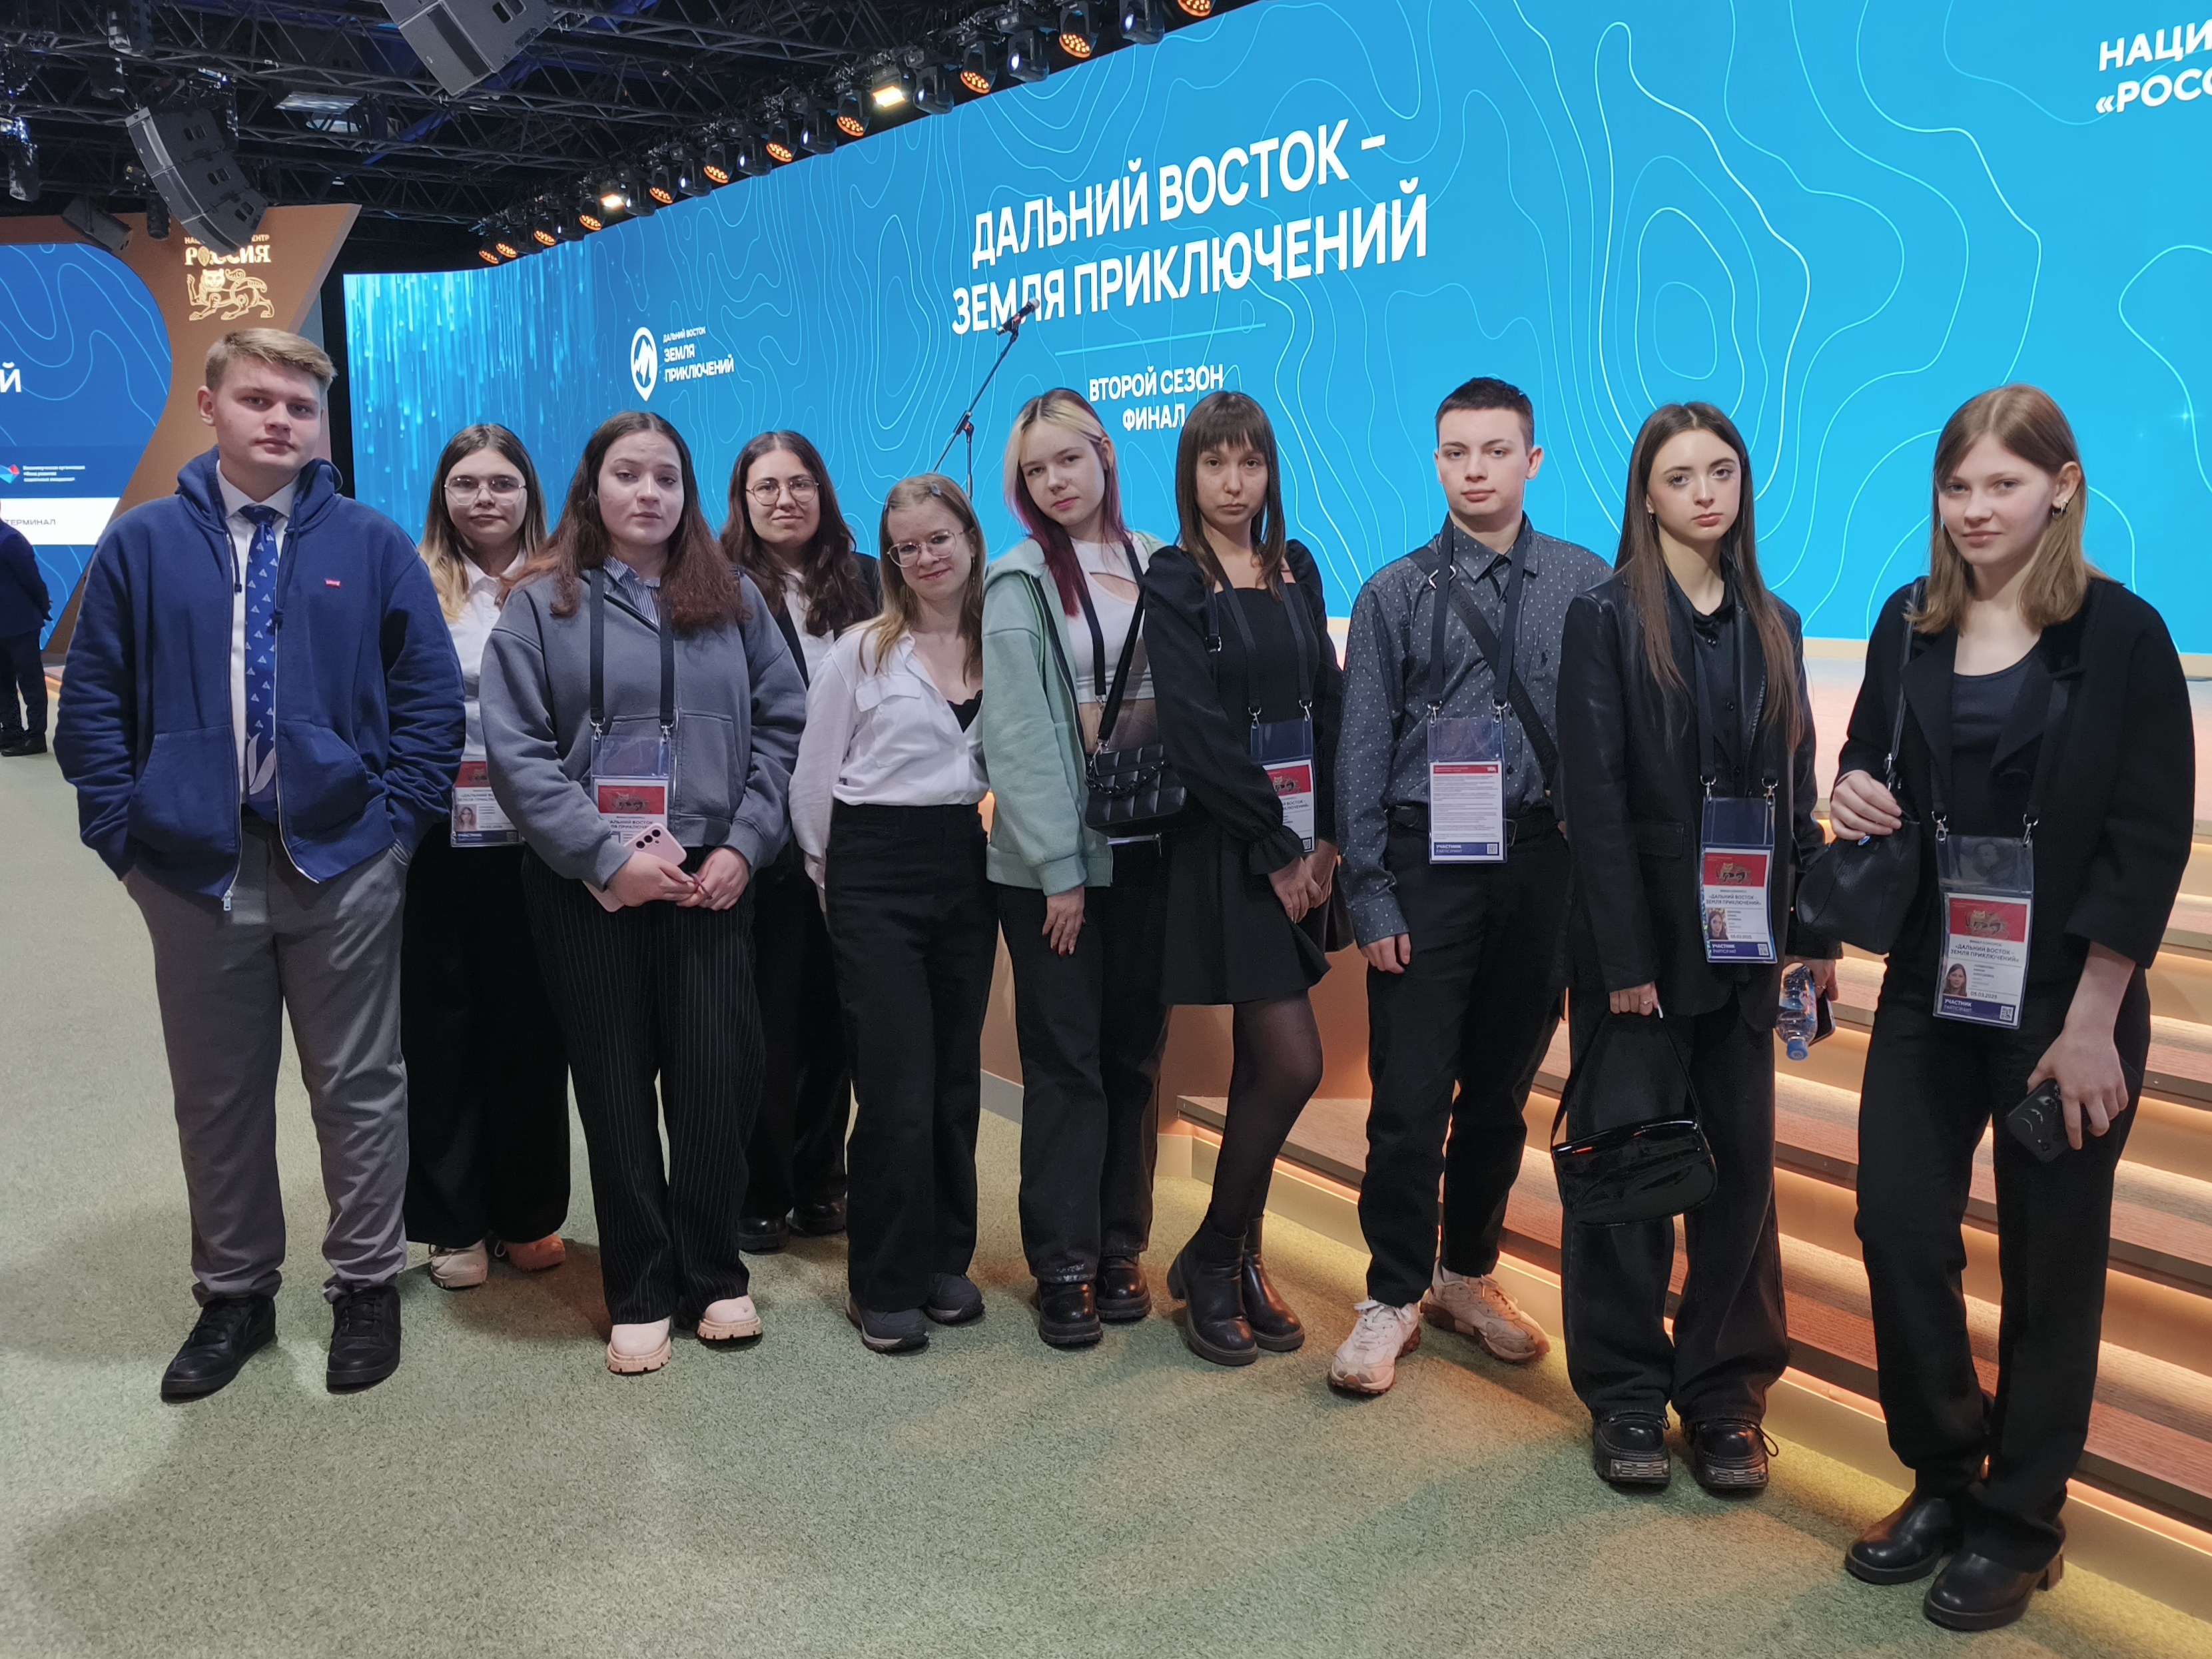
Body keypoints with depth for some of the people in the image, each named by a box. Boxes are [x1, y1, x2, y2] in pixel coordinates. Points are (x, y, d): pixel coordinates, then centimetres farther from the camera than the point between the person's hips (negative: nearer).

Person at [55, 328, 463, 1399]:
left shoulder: (373, 546, 1)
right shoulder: (142, 547, 3)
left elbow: (431, 698, 2)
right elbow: (91, 707, 5)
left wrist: (394, 819, -5)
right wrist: (126, 834, -1)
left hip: (341, 867, -1)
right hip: (196, 869, 1)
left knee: (358, 1088, 9)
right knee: (217, 1097, 13)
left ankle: (366, 1284, 25)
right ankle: (234, 1294, 30)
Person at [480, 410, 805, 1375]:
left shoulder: (733, 600, 11)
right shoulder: (542, 604, 2)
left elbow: (781, 726, 7)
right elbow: (515, 749, -6)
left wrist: (745, 843, -5)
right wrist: (606, 854, -14)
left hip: (711, 881, 2)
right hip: (589, 886, -1)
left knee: (717, 1078, 0)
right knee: (616, 1090, 5)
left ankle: (714, 1278, 19)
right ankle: (639, 1296, 19)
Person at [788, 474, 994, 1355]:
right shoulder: (862, 651, -2)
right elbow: (812, 778, 2)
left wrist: (1003, 853, 7)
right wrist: (833, 876, 6)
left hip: (967, 870, 4)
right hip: (877, 875, -3)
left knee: (957, 1079, 9)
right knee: (898, 1087, -5)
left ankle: (945, 1262, 24)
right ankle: (883, 1285, 8)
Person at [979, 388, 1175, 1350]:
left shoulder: (1158, 565, 9)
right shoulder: (1020, 584, -3)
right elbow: (1017, 736, -8)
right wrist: (1058, 869, -11)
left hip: (1146, 846, 4)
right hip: (1052, 856, -4)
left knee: (1133, 1054, 9)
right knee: (1066, 1061, 0)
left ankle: (1120, 1247, 22)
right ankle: (1063, 1265, 10)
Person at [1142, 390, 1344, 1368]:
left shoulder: (1296, 570, 13)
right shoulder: (1175, 582, -5)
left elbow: (1328, 704, 10)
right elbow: (1196, 730, -13)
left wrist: (1324, 837, 0)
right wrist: (1276, 846, -12)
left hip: (1300, 846, 6)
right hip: (1227, 847, -6)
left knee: (1259, 1064, 10)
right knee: (1293, 1064, -10)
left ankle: (1238, 1260, 23)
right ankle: (1212, 1262, 8)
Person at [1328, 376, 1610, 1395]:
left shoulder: (1587, 585, 4)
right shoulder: (1396, 594, 2)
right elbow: (1362, 752, 1)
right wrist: (1369, 896, -4)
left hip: (1540, 863, 2)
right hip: (1427, 861, -1)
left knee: (1502, 1089, 13)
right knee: (1409, 1096, -2)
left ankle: (1468, 1273, 31)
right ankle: (1394, 1296, 15)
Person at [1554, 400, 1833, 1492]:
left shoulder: (1772, 626, 10)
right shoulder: (1606, 619, -5)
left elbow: (1794, 792, 11)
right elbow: (1595, 796, -11)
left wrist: (1814, 934, 5)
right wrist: (1626, 956, -16)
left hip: (1742, 940, 5)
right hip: (1643, 937, -4)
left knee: (1741, 1165, 9)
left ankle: (1726, 1397, 22)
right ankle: (1626, 1395, 18)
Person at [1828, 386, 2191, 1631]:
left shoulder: (2121, 634, -9)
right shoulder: (1909, 625, 5)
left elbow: (2152, 839, -11)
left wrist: (2091, 1023, -14)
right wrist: (1857, 793, -7)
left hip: (2066, 1001, -4)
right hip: (1932, 988, 4)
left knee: (2050, 1261, 8)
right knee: (1899, 1225, 4)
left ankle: (2020, 1525, 26)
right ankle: (1945, 1478, 27)